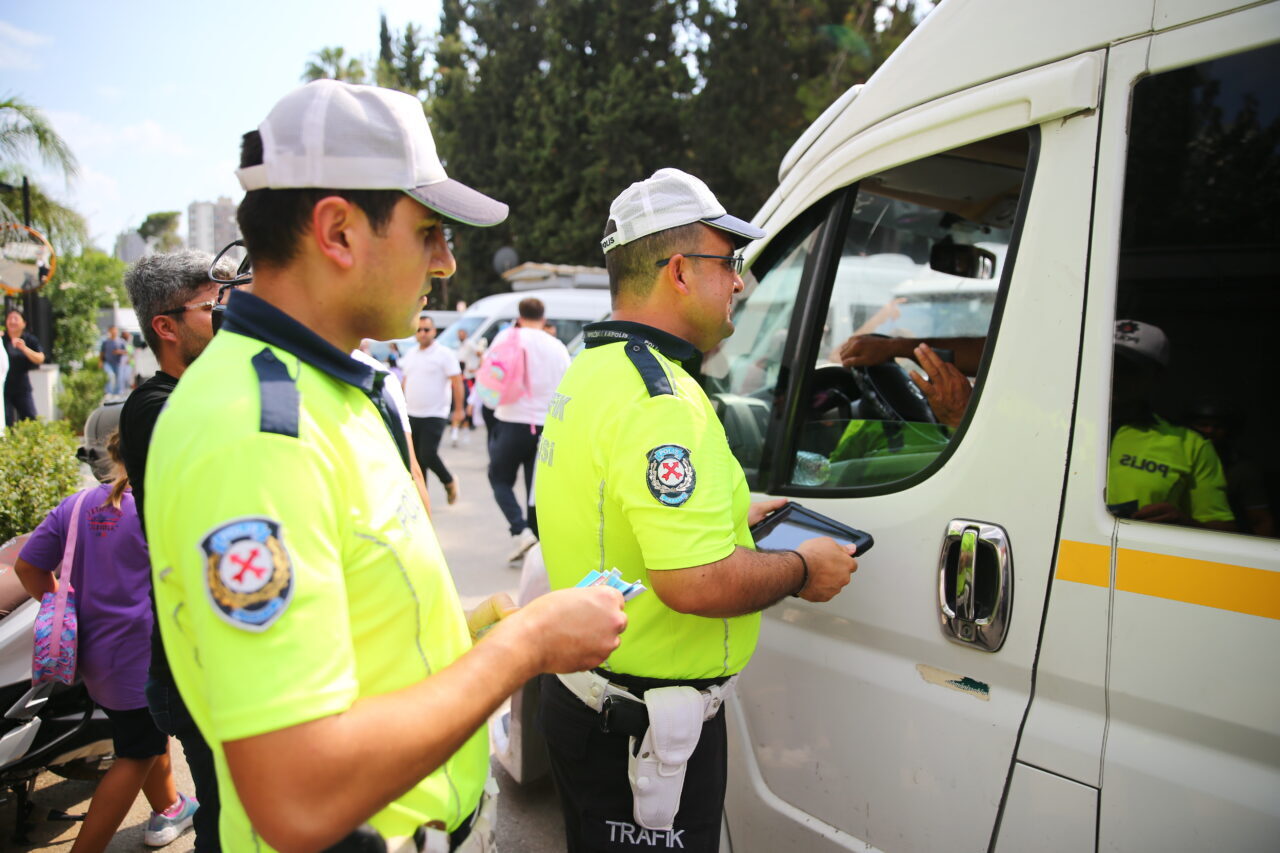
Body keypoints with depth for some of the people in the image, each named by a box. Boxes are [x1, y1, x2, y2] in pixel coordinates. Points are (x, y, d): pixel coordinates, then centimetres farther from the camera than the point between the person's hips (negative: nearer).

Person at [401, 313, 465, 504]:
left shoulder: (444, 354, -7)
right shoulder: (410, 354, 13)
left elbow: (457, 382, -11)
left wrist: (458, 409, -16)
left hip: (434, 415, -6)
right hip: (412, 414, 7)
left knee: (428, 454, -13)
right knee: (415, 457, 8)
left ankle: (449, 482, 13)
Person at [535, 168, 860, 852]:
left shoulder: (591, 371, 7)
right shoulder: (662, 399, -26)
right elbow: (697, 583, -33)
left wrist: (729, 517, 15)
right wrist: (802, 569, -15)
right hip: (642, 732, -9)